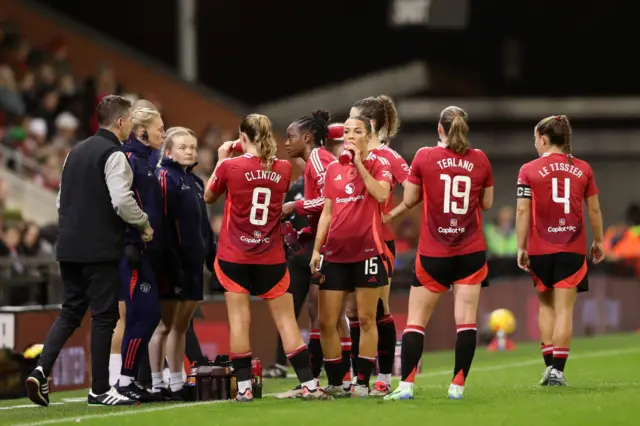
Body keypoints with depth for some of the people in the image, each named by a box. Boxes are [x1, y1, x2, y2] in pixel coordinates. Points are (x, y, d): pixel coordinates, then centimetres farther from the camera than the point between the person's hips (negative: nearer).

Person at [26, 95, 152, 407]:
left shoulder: (76, 152, 15)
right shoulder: (113, 155, -11)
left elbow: (62, 200, 20)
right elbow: (122, 200, -21)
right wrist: (144, 224, -6)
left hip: (69, 248, 8)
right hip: (100, 250, -8)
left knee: (70, 312, 14)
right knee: (103, 316, 0)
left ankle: (41, 370, -4)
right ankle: (100, 389, 4)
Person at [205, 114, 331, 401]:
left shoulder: (230, 166, -10)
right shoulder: (283, 169, -2)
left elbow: (208, 197, 8)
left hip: (234, 257, -2)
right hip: (271, 257, 2)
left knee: (239, 320, 1)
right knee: (286, 320, 5)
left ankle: (244, 387, -2)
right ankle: (309, 385, 2)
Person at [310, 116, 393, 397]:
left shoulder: (378, 164, 2)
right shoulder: (333, 169, 14)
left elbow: (381, 194, -18)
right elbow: (327, 212, 16)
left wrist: (359, 163, -14)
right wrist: (317, 249, 10)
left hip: (367, 250, -4)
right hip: (335, 253, 4)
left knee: (366, 319, -2)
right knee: (327, 322, 0)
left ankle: (362, 382, 3)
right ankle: (335, 382, 9)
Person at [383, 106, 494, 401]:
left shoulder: (424, 157, -5)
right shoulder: (480, 160, 0)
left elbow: (409, 200, 1)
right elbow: (487, 204, 9)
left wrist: (388, 215, 19)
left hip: (432, 254, -1)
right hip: (471, 252, 1)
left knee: (416, 321, 3)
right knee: (466, 319, 2)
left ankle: (406, 385, -5)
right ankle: (458, 385, -4)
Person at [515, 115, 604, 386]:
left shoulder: (529, 170, -3)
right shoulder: (583, 169, 3)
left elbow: (523, 211, -6)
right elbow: (594, 210, 7)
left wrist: (521, 247, -2)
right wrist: (598, 241, 18)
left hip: (540, 249, 0)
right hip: (573, 249, 0)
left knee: (546, 306, 17)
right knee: (564, 310, 0)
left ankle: (549, 364, 9)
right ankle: (558, 370, -6)